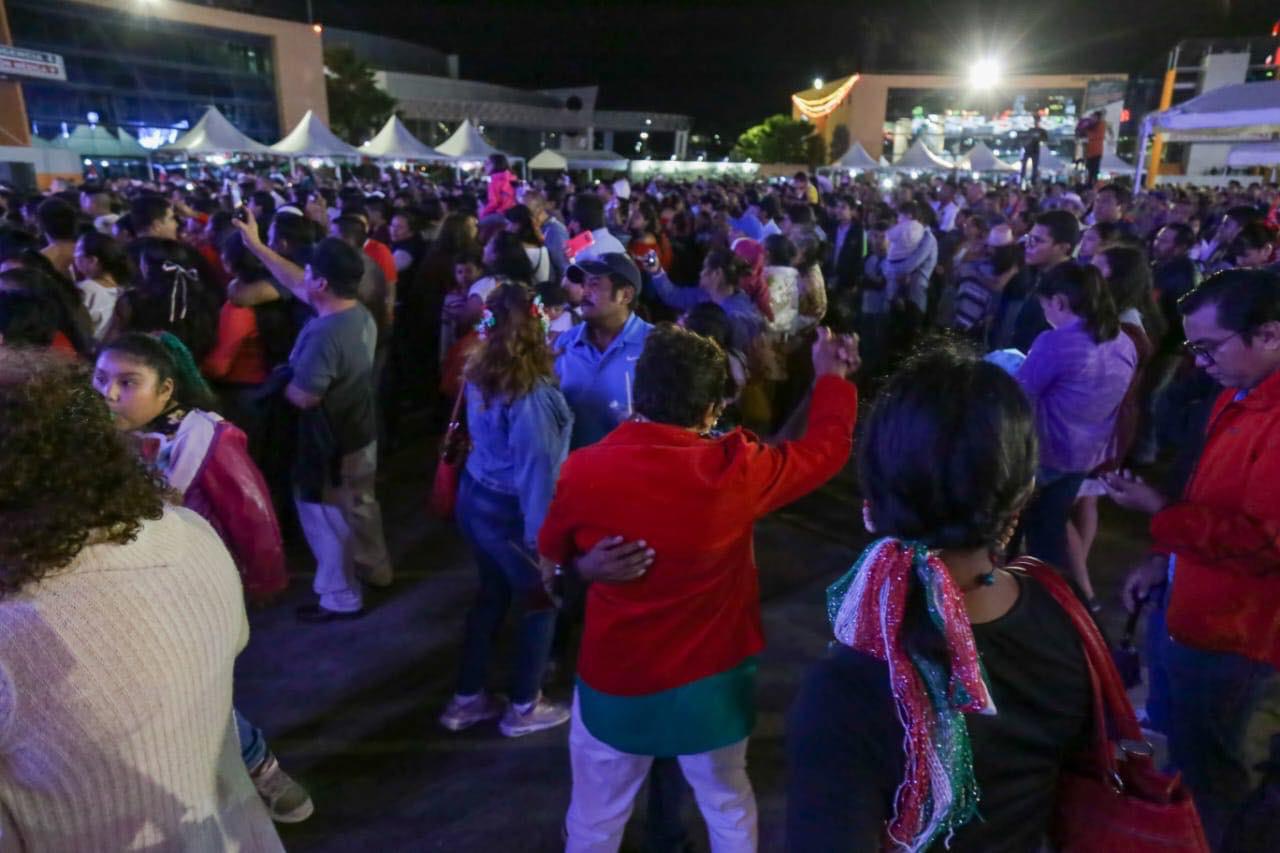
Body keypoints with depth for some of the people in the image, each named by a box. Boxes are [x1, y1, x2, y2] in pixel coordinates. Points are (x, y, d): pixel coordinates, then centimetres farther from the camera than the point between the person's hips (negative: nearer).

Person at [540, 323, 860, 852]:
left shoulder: (583, 470, -20)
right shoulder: (736, 471, -21)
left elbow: (552, 554, 0)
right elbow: (829, 445, -3)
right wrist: (831, 377, 14)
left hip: (614, 683, 0)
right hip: (711, 683, 1)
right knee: (729, 807, 28)